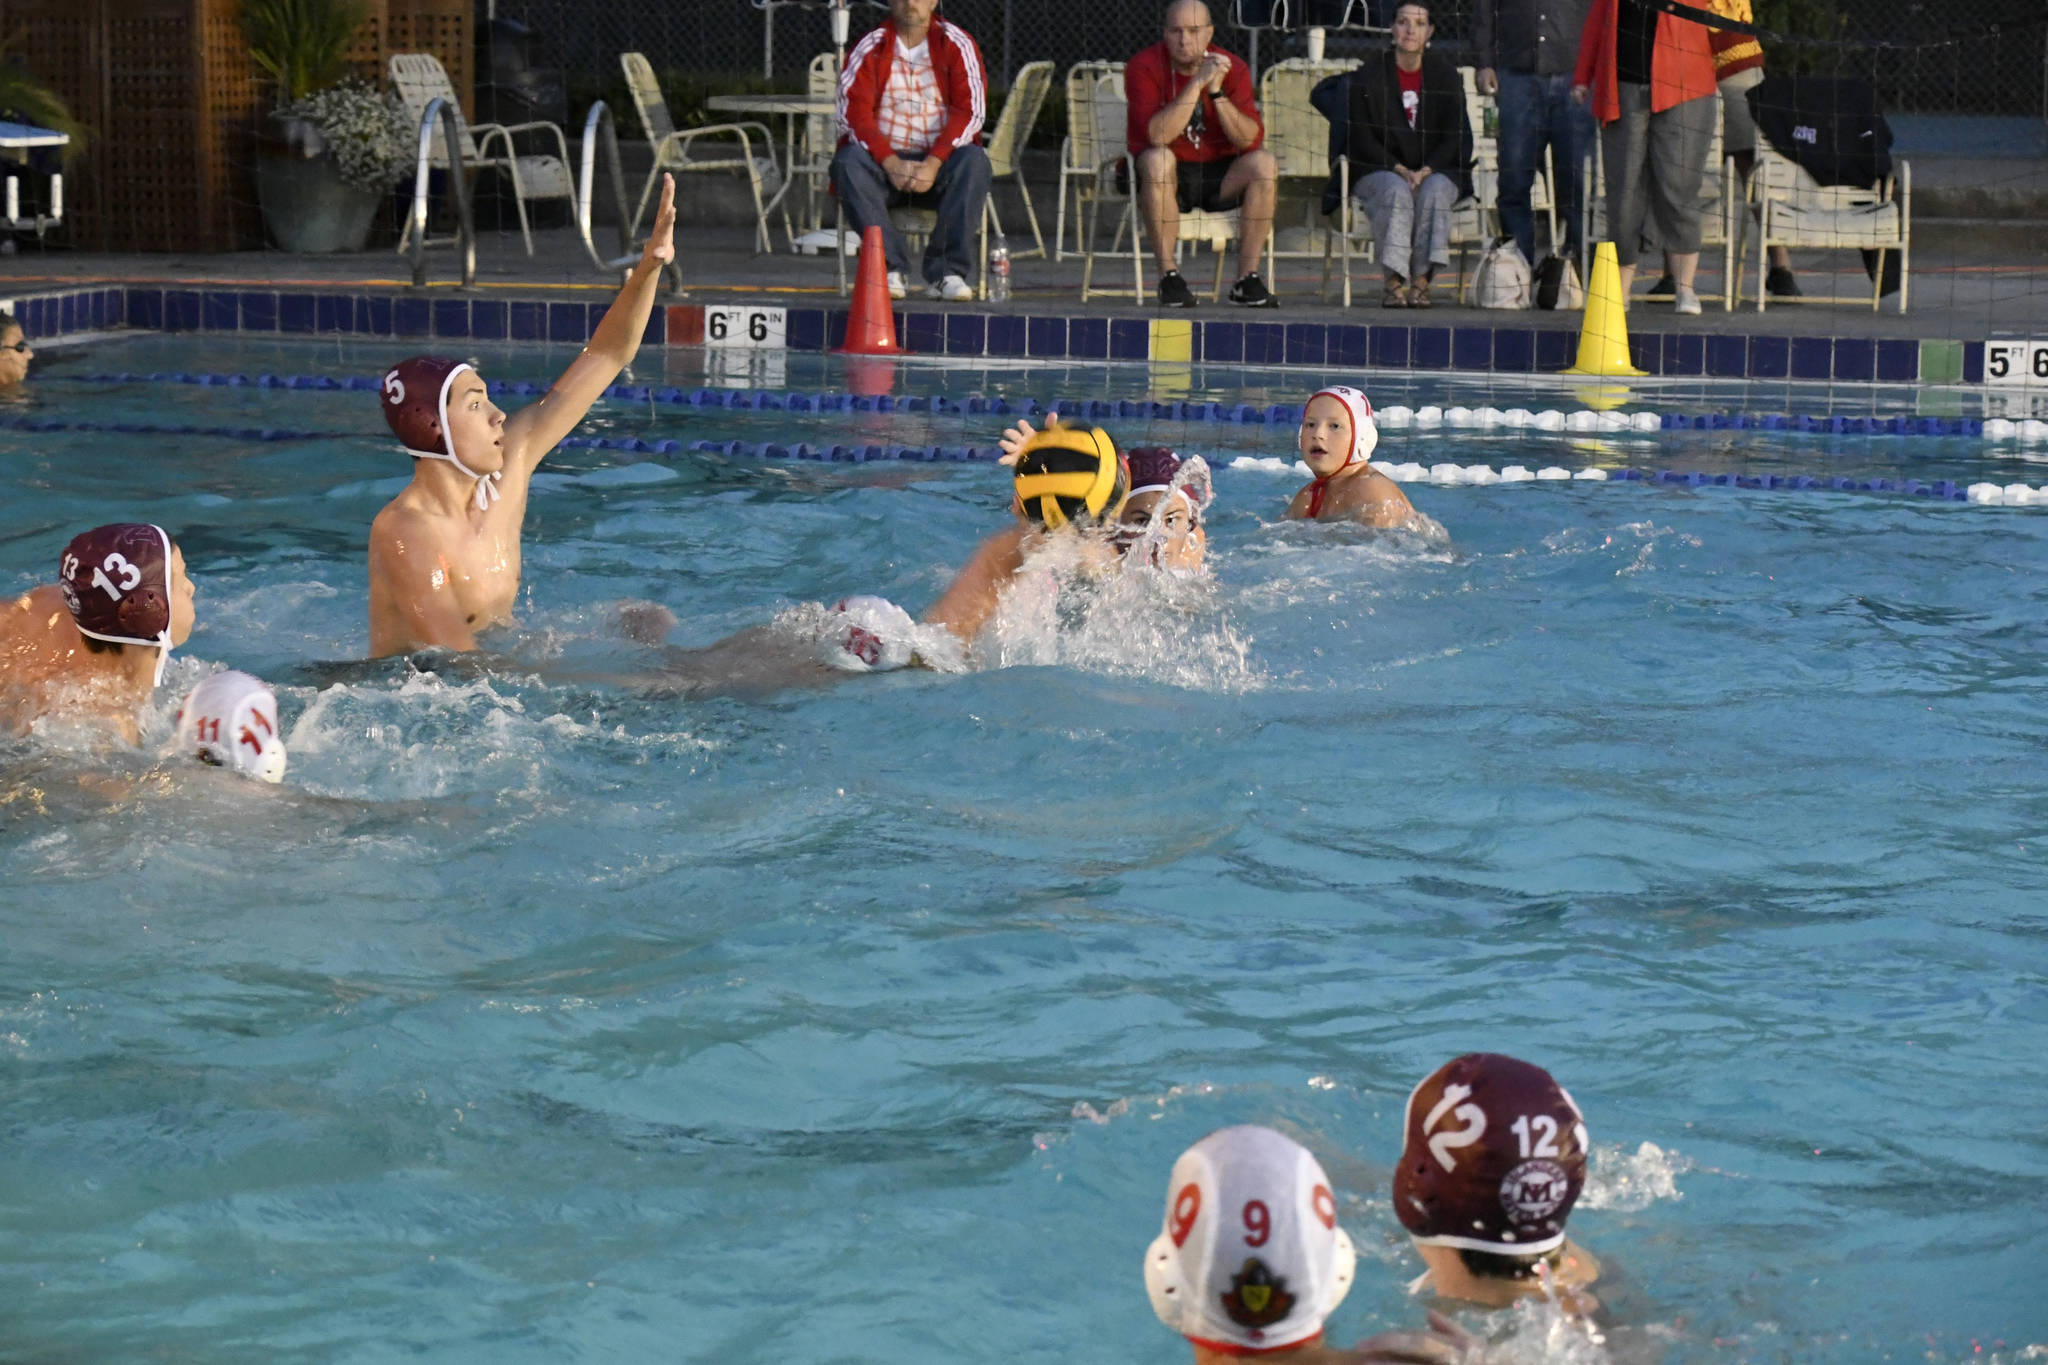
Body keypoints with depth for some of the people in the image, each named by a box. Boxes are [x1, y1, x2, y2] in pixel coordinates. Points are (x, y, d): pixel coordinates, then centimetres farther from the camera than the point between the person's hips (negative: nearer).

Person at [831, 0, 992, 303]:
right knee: (848, 162, -30)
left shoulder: (957, 45, 2)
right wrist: (891, 163, -23)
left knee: (974, 162, -31)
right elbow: (855, 114, -7)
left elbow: (970, 110, -7)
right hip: (883, 160, 0)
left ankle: (947, 271, -34)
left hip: (940, 161, 0)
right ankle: (890, 267, -35)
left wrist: (934, 163, -21)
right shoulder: (869, 48, 3)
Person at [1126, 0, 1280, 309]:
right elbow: (1157, 136, -27)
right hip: (1166, 178, -3)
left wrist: (1217, 92, -26)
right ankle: (1168, 277, -30)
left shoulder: (1233, 68, -4)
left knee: (1264, 163, -23)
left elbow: (1251, 140, -15)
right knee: (1157, 159, -35)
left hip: (1219, 175, 3)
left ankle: (1247, 278, -21)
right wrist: (1197, 83, -29)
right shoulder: (1144, 67, -12)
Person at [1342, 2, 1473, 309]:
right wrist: (1399, 169, -16)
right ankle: (1394, 280, -37)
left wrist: (1426, 171, -14)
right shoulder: (1369, 78, 3)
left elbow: (1456, 136, 2)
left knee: (1434, 190, -34)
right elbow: (1361, 138, -2)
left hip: (1437, 171, 1)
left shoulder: (1445, 75, 7)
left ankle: (1421, 279, -32)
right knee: (1397, 191, -35)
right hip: (1380, 171, -1)